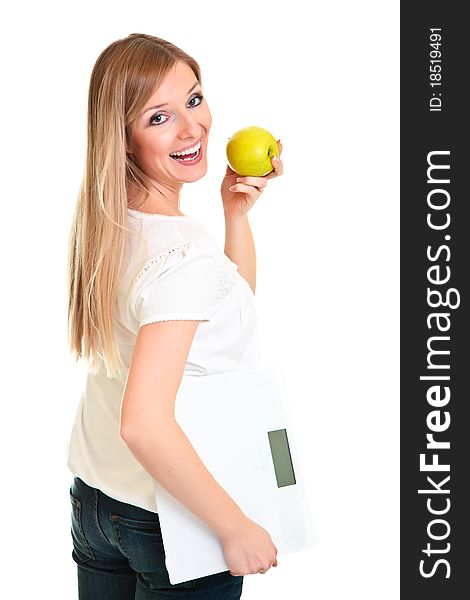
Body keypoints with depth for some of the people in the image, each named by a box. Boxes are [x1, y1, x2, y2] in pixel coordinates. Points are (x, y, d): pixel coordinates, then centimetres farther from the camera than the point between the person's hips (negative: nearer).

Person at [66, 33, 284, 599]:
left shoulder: (106, 224, -2)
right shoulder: (184, 252, -28)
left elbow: (235, 302, 11)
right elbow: (143, 424, -35)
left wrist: (236, 210, 1)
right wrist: (237, 527, -26)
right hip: (168, 523, -8)